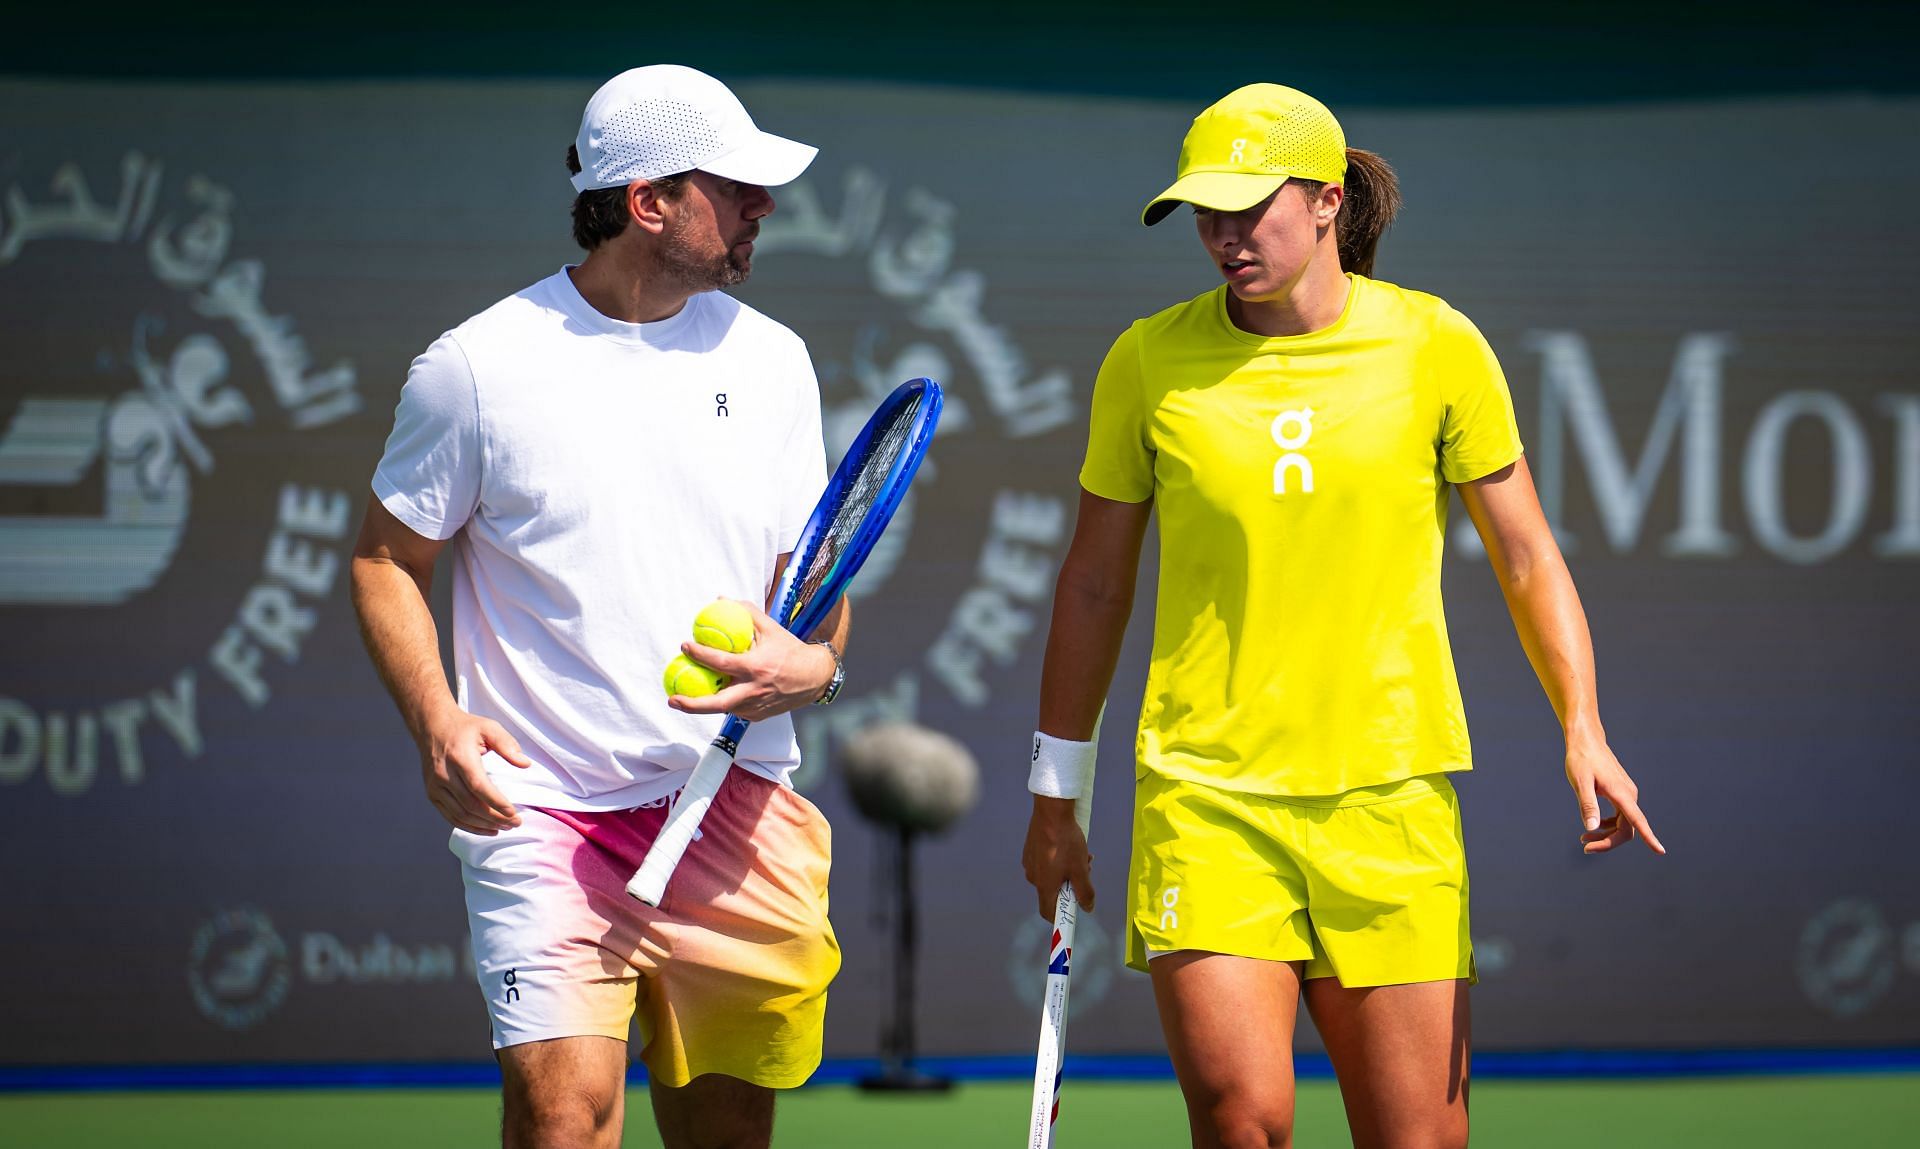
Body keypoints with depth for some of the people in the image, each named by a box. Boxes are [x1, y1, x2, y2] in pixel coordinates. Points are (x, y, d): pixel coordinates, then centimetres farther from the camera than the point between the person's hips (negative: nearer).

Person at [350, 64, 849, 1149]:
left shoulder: (768, 359, 8)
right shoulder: (476, 368, -3)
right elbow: (388, 558, 7)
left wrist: (812, 664, -10)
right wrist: (436, 718, -9)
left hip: (739, 812, 4)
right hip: (543, 813, -4)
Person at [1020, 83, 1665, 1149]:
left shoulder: (1436, 347, 1)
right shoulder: (1148, 362, 2)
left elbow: (1527, 559, 6)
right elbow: (1094, 583, 13)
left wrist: (1582, 729, -9)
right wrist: (1055, 794, 15)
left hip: (1392, 798, 0)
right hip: (1206, 803, 0)